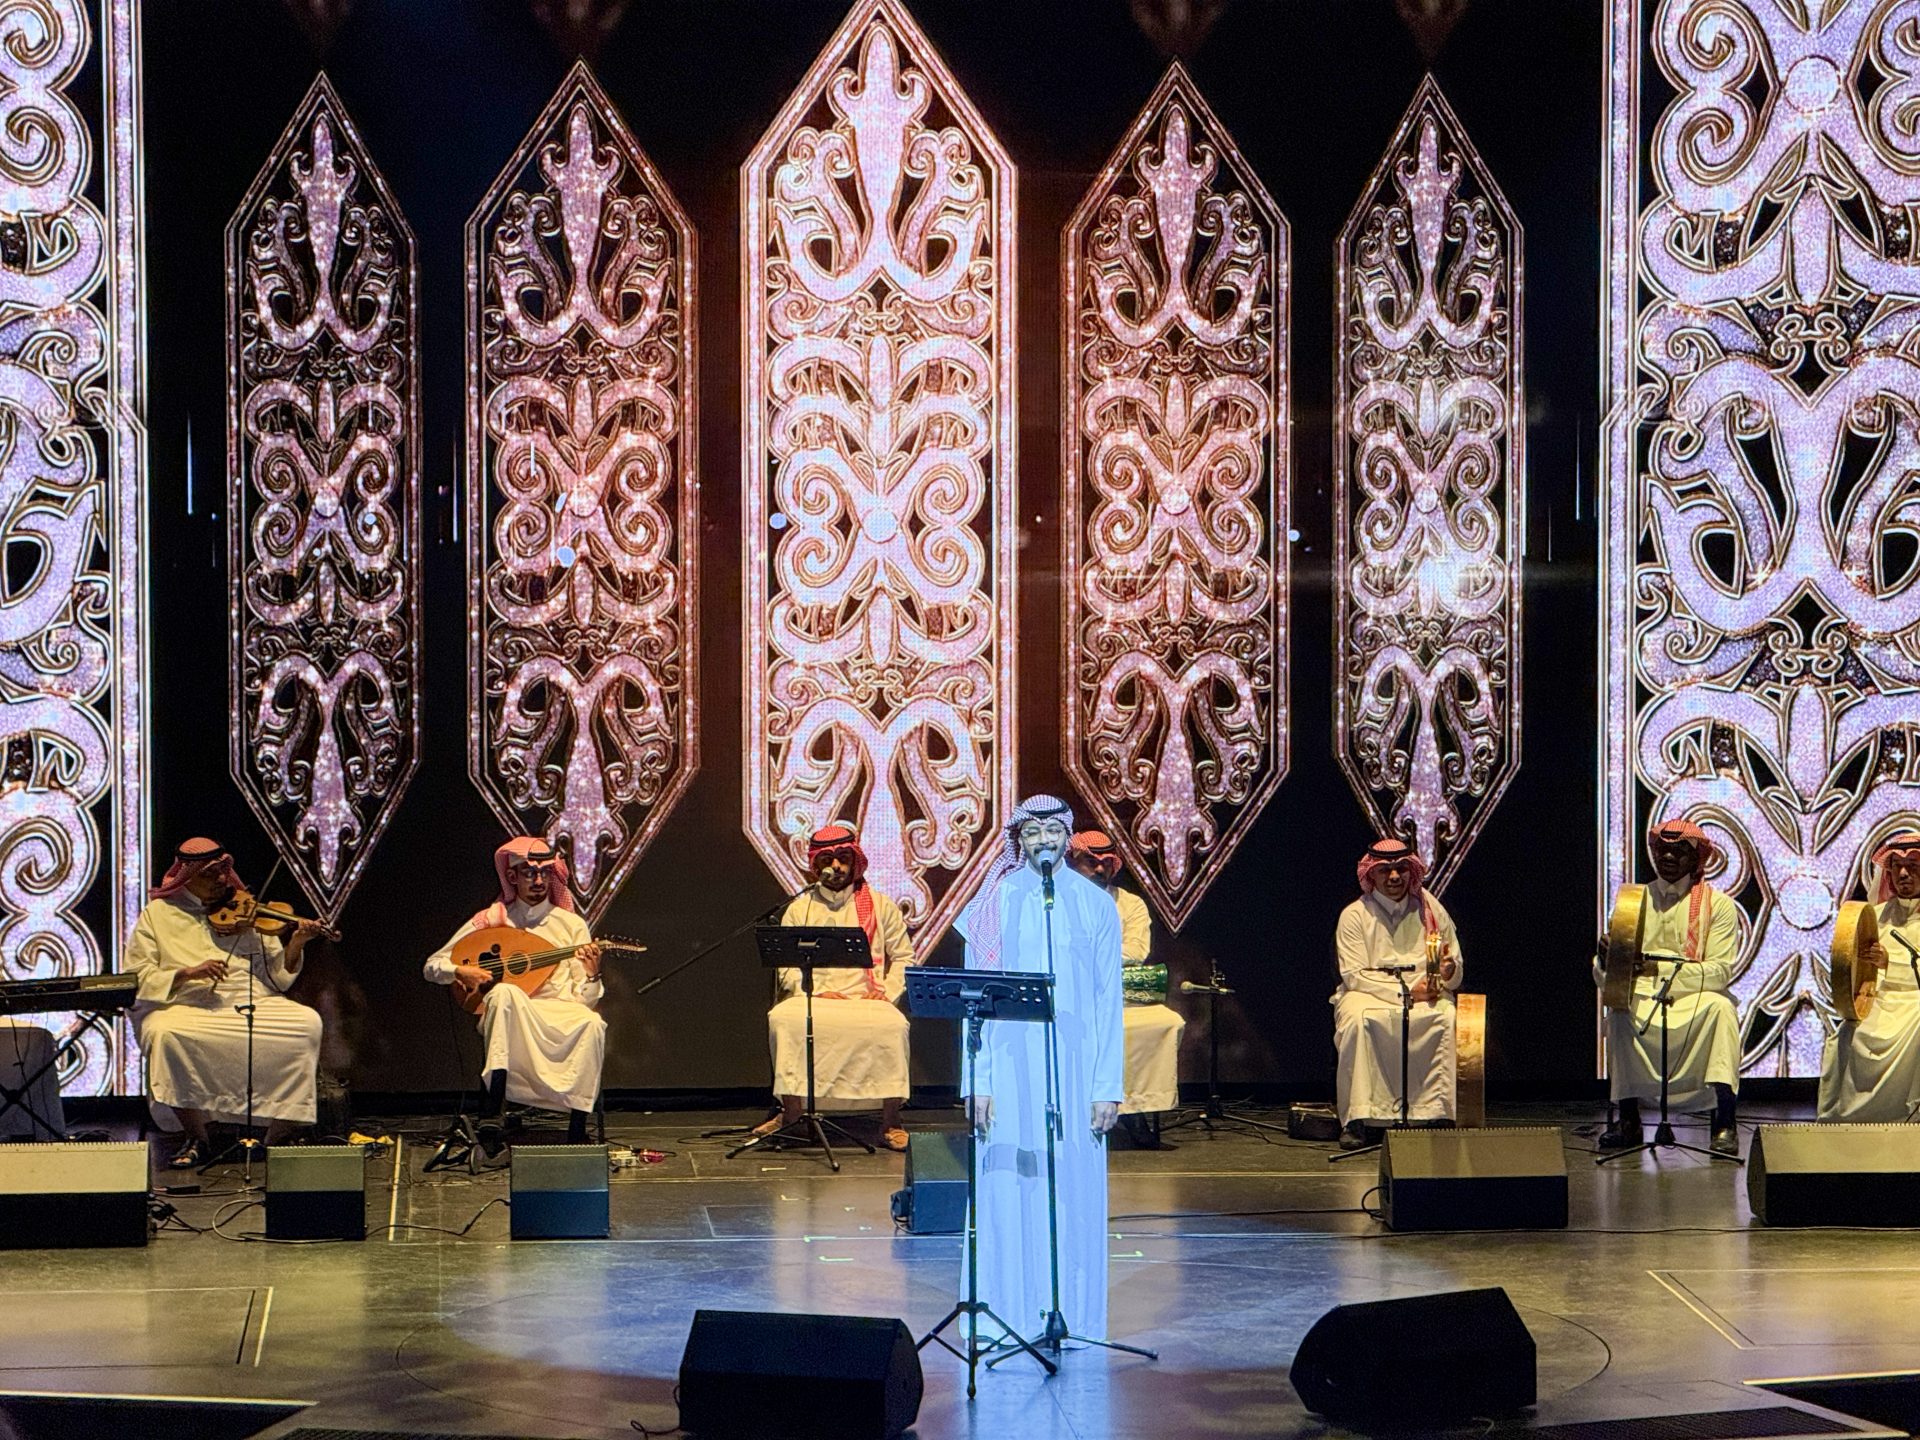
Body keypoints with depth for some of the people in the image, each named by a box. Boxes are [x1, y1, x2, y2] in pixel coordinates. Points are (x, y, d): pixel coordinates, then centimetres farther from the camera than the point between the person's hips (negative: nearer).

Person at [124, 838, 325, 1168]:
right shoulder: (158, 914, 10)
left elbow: (277, 975, 11)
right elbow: (136, 977, -1)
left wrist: (296, 944, -8)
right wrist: (187, 973, -14)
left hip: (250, 1004, 2)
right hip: (184, 1008, -2)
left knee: (307, 1024, -24)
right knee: (166, 1035, -37)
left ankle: (278, 1138, -16)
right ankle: (197, 1140, -17)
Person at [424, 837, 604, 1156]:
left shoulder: (572, 924, 11)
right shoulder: (491, 920, 9)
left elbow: (584, 1000, 7)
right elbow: (432, 966, 10)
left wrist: (593, 975, -15)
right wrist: (460, 971, -11)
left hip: (560, 1017, 1)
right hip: (508, 1019, -1)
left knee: (592, 1024, -34)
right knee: (505, 993, -37)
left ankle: (576, 1135, -31)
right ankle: (492, 1115, -43)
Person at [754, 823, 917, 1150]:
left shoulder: (879, 906, 13)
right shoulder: (799, 908, 13)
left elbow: (903, 957, 13)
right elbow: (785, 966, 7)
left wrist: (888, 991, -6)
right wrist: (816, 992, -10)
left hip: (866, 998, -1)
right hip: (812, 998, 1)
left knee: (892, 1025, -34)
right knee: (782, 1019, -32)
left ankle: (890, 1121, -26)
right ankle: (790, 1111, -23)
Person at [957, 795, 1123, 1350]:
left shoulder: (1095, 906, 6)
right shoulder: (995, 906, 5)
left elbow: (1109, 1002, 4)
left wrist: (1107, 1086, -3)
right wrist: (977, 1083, -5)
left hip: (1075, 1064, 0)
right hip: (1010, 1066, 0)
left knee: (1075, 1188, 0)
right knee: (1008, 1187, -2)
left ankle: (1073, 1315, 8)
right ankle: (1009, 1314, 6)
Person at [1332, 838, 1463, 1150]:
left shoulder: (1432, 911, 6)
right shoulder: (1355, 916, -1)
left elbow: (1456, 977, 8)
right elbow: (1354, 976, -9)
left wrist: (1448, 971, -18)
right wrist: (1405, 994, -18)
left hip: (1425, 994, 2)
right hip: (1369, 994, -1)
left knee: (1449, 1017, -31)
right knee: (1356, 1018, -35)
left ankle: (1438, 1115, -29)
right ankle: (1356, 1120, -32)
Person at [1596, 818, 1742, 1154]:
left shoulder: (1718, 904, 3)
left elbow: (1720, 971, -10)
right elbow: (1601, 974, 7)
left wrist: (1660, 968, -23)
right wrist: (1607, 961, -20)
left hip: (1696, 999, -2)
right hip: (1643, 999, 2)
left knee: (1721, 1007, -35)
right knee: (1619, 1013, -31)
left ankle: (1725, 1122, -35)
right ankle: (1628, 1121, -19)